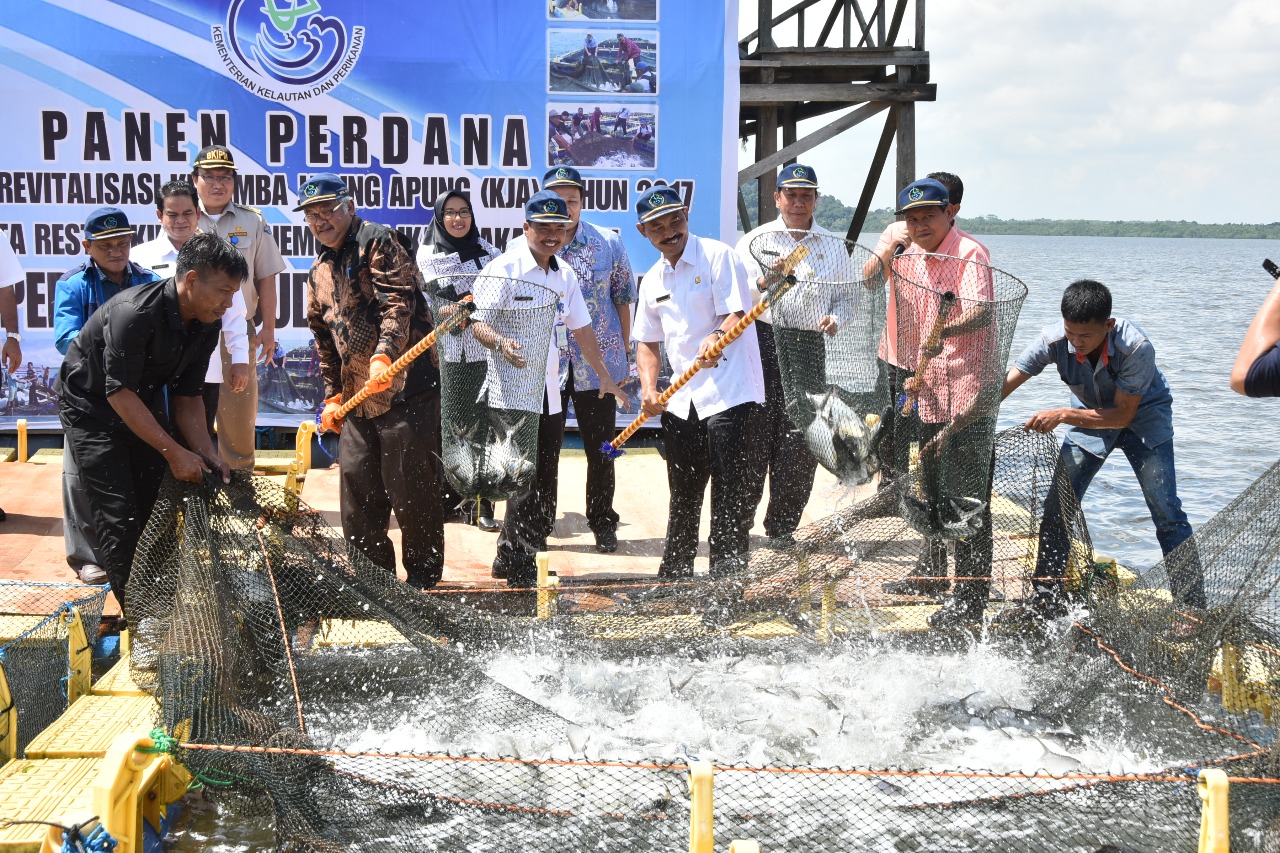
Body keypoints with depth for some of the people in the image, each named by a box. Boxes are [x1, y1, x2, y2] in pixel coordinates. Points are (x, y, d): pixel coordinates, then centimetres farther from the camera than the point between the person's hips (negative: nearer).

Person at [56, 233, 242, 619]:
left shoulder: (207, 326, -9)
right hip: (92, 406, -7)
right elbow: (119, 392, -30)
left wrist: (207, 455, -14)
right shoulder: (135, 313, -33)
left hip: (144, 403, 7)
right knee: (120, 518, -12)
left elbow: (186, 396, -2)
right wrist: (174, 452, -28)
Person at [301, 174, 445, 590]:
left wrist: (383, 355, -31)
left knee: (411, 492, -3)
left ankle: (423, 580, 10)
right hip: (357, 399, 8)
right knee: (356, 488, 10)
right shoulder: (319, 273, 20)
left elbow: (398, 302, -18)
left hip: (404, 388, -8)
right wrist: (332, 396, 20)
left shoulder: (378, 242, -5)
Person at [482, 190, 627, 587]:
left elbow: (581, 328, 22)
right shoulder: (505, 268, -10)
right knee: (526, 484, -10)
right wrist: (501, 342, -36)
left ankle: (508, 559, 24)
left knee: (544, 485, 11)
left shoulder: (565, 275, 12)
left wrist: (604, 376, 26)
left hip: (549, 394, 7)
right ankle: (523, 572, -3)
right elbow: (477, 323, -16)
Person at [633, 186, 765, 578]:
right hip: (682, 401, 6)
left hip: (730, 394, -6)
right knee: (683, 494, 16)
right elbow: (647, 341, 18)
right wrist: (649, 388, 1)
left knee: (730, 491, -7)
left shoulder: (718, 256, -5)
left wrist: (717, 336, -37)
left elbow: (737, 315, -15)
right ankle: (675, 574, 29)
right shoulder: (652, 281, 14)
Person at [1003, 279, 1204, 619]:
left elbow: (1122, 414, -29)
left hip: (1141, 415, -3)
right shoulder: (1054, 339, -27)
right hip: (1091, 415, 3)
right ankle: (1045, 599, 9)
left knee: (1166, 511, -11)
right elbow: (1004, 385, -25)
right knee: (1058, 504, -4)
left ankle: (1192, 609, -1)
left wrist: (1062, 416, -37)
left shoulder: (1136, 347, -35)